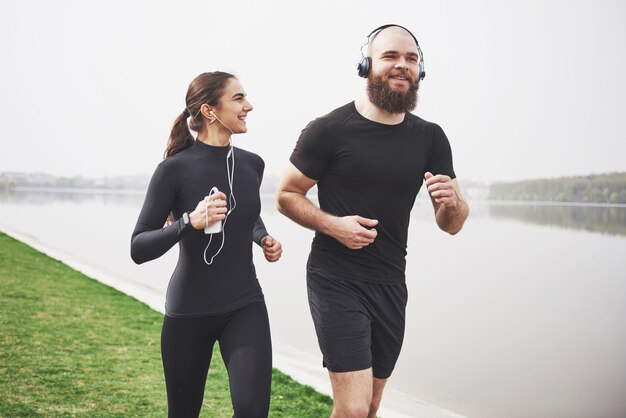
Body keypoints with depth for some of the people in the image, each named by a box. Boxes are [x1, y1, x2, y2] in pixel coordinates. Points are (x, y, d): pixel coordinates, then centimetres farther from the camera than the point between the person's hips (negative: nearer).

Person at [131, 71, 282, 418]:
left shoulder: (251, 164, 2)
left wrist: (264, 239, 2)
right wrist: (189, 222, -27)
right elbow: (138, 249, -12)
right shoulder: (174, 169, -12)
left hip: (245, 305, 3)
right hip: (188, 311, -3)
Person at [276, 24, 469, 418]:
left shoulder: (430, 138, 4)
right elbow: (286, 196, -1)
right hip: (336, 281, -5)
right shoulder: (329, 130, -9)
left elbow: (453, 224, 6)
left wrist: (451, 201, -17)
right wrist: (332, 224, -19)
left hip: (391, 284, 5)